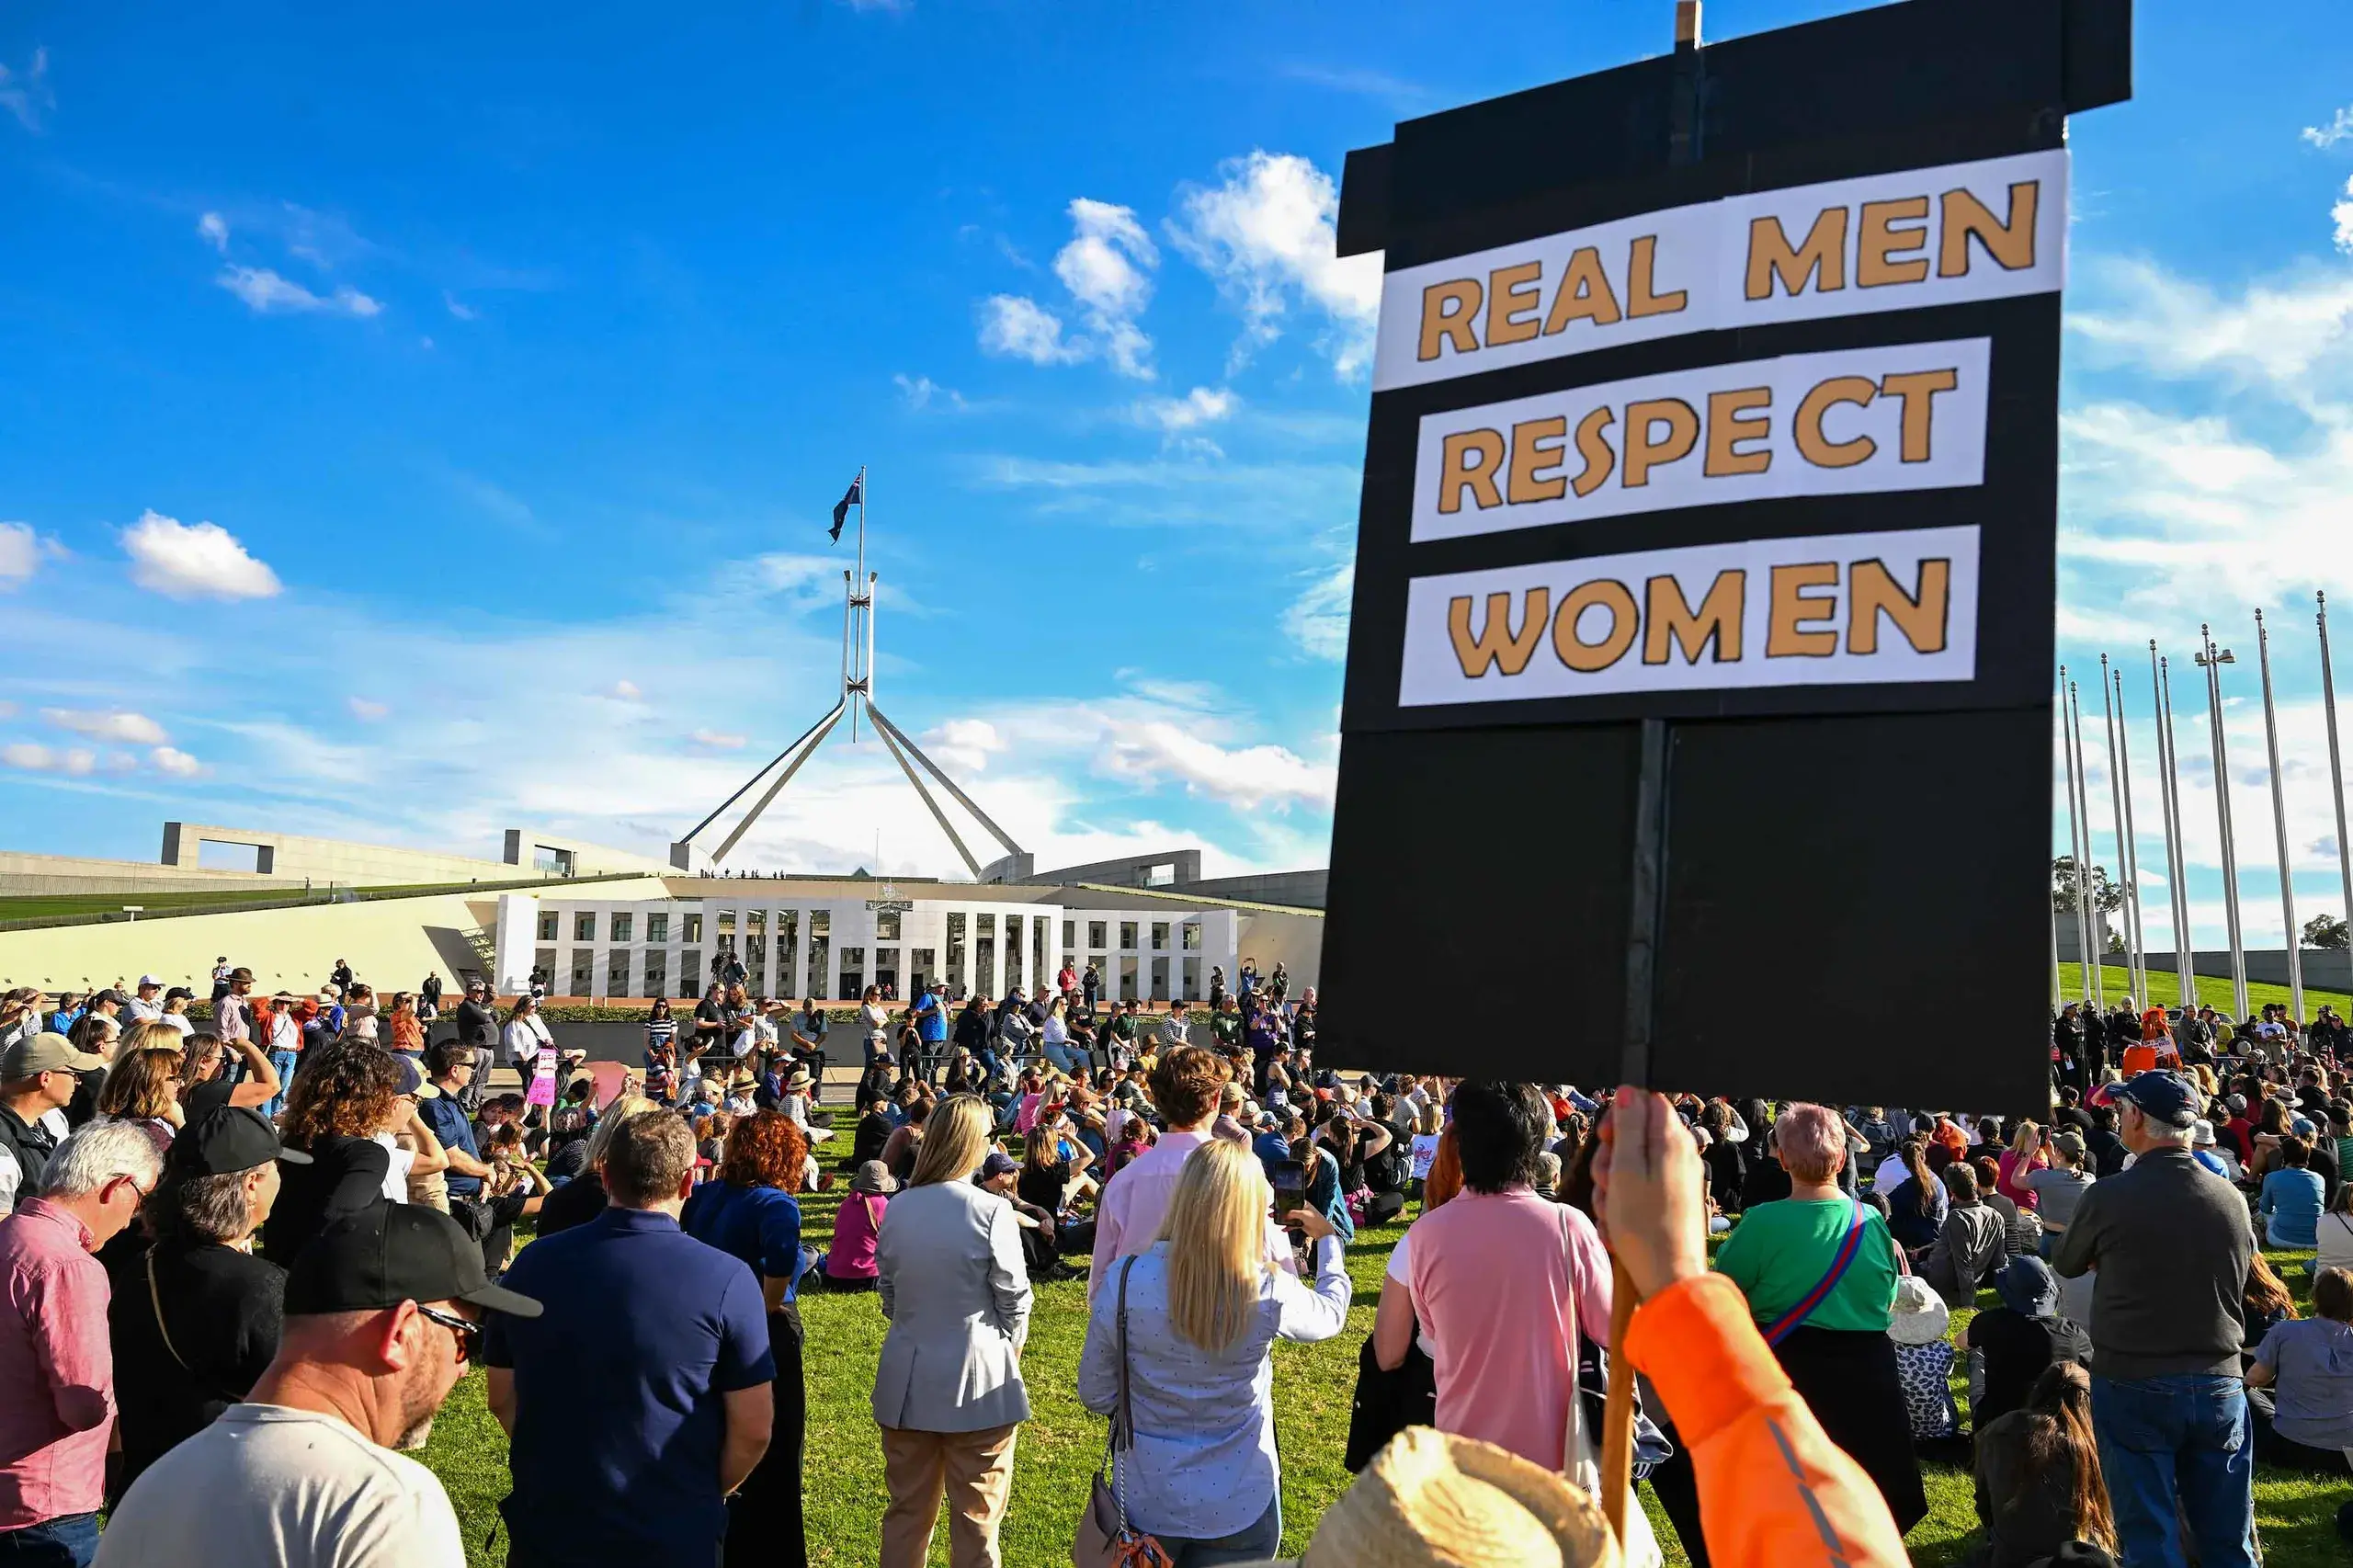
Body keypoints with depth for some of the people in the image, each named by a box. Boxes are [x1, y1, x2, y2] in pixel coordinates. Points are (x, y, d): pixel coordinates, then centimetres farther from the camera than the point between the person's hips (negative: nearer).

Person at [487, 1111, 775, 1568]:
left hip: (545, 1531, 3)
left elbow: (502, 1397, 5)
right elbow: (753, 1430, -13)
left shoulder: (533, 1263, -6)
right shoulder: (727, 1280, -17)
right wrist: (706, 1494, 6)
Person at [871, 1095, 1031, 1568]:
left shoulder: (897, 1208, -3)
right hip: (978, 1384, -4)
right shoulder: (990, 1210, -17)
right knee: (976, 1519, 9)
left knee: (907, 1512, 18)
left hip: (908, 1382, 5)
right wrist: (1013, 1343, 10)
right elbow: (1013, 1297, -9)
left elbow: (887, 1287, 8)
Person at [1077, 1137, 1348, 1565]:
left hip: (1146, 1504, 1)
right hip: (1239, 1509, -1)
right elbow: (1331, 1313, 4)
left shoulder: (1125, 1281, -19)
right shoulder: (1268, 1293, -20)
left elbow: (1095, 1394, -6)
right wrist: (1328, 1238, 22)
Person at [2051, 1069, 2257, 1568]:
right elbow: (2240, 1278, 13)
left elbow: (2064, 1265, 3)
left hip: (2133, 1385, -3)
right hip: (2219, 1385, 4)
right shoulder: (2231, 1199, -3)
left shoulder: (2109, 1197, -14)